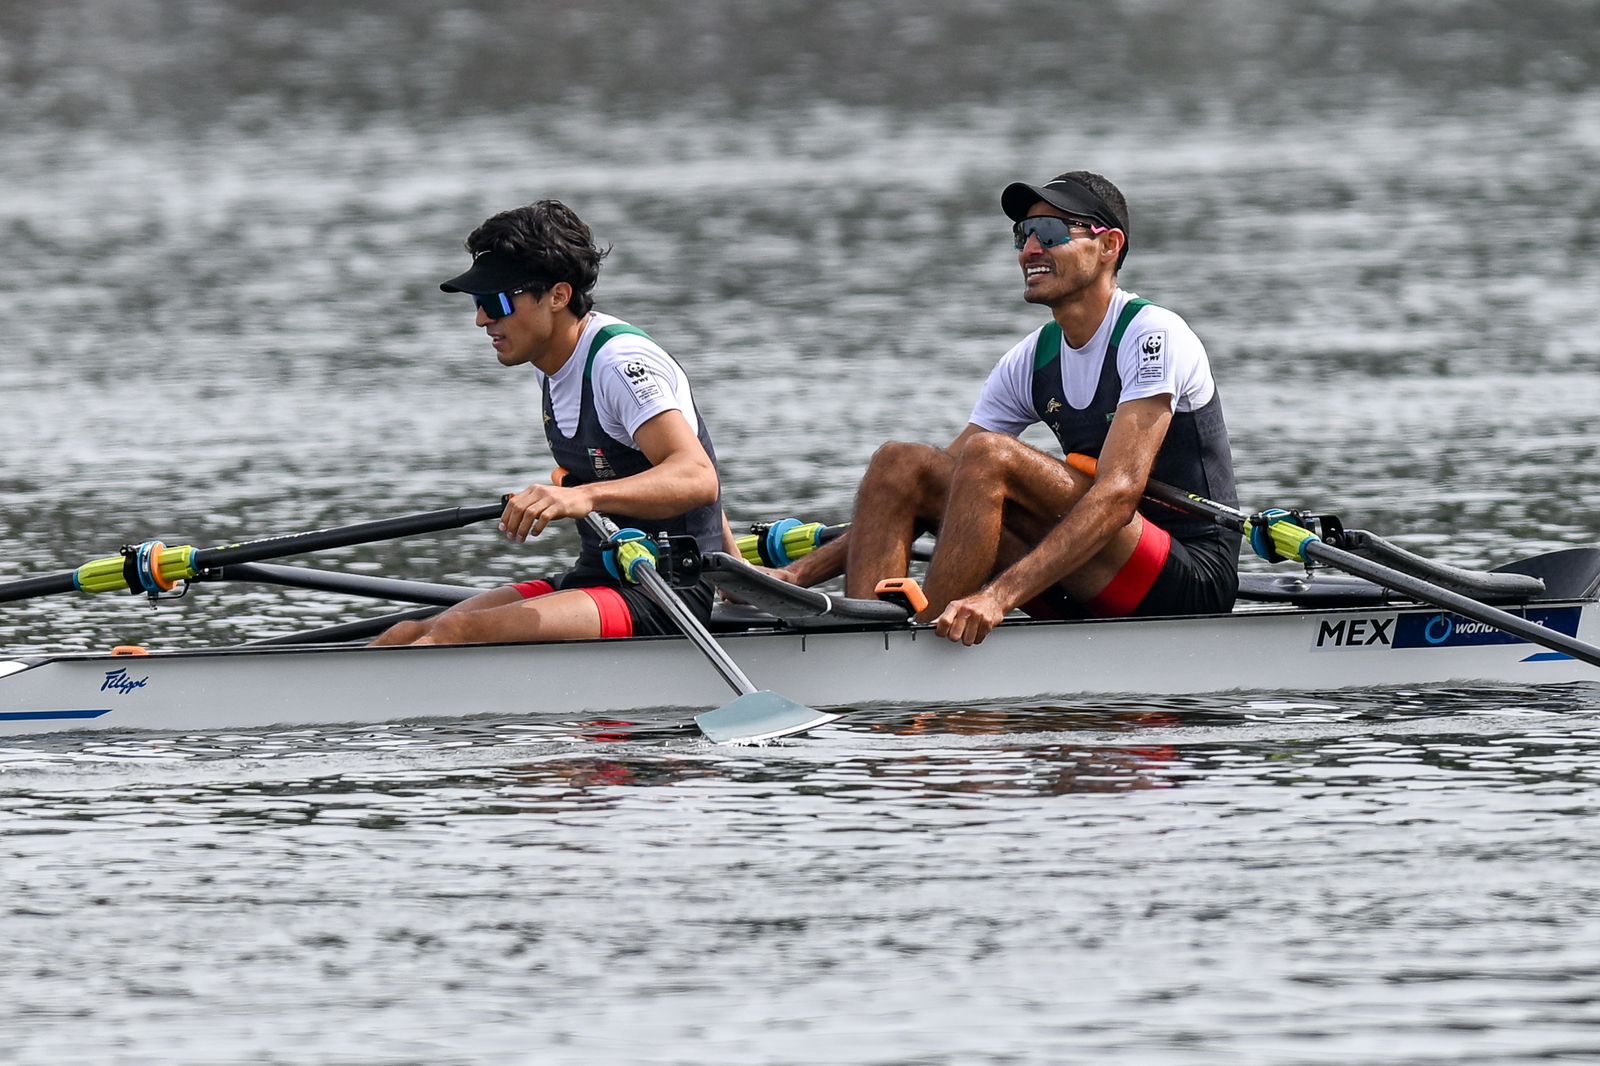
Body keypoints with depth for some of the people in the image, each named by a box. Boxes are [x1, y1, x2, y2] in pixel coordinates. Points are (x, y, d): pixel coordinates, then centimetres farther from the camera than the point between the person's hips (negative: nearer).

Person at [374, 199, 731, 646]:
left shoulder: (621, 360, -17)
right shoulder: (551, 365, 12)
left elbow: (698, 479, -30)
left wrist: (583, 497, -47)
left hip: (671, 598, -9)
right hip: (595, 577, 9)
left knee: (461, 631, -29)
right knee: (407, 638, -9)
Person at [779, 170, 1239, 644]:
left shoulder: (1153, 335, -12)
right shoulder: (1032, 360, 11)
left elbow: (1119, 494, -25)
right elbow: (940, 489, 11)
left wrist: (1001, 595, -36)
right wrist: (803, 573, -1)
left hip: (1194, 583, -8)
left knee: (989, 456, -26)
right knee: (898, 464, -5)